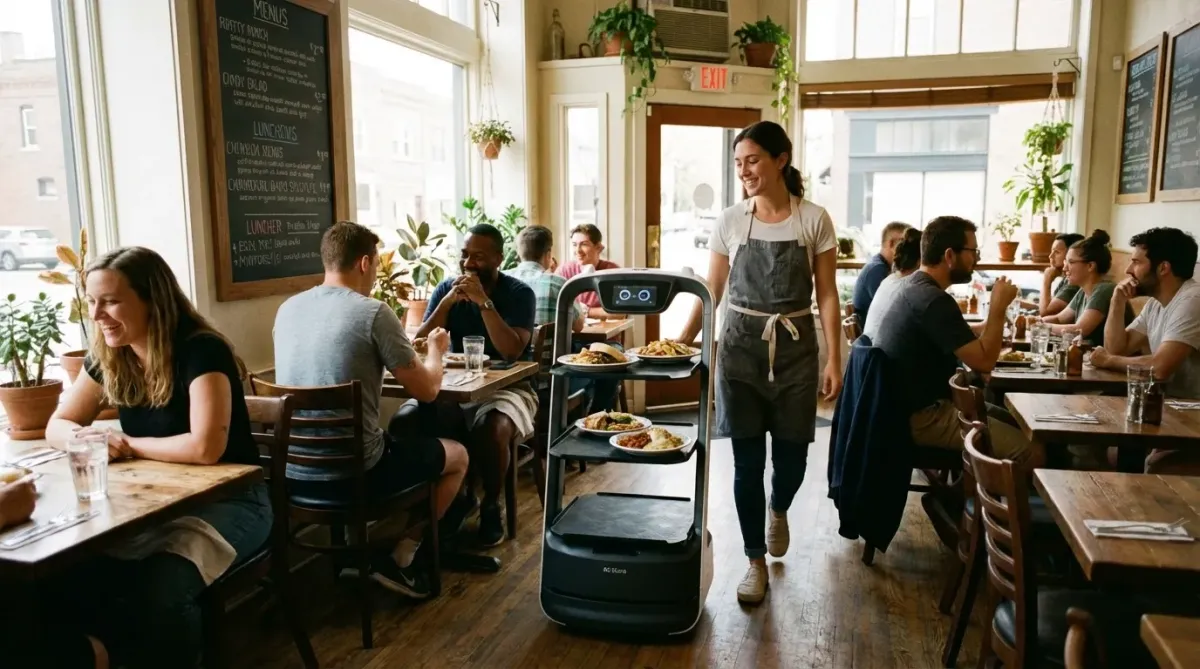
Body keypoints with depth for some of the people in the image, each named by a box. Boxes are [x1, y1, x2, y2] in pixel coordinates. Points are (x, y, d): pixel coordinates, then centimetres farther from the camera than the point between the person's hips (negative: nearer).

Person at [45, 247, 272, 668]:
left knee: (159, 591, -29)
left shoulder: (200, 350, -21)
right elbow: (57, 427, 11)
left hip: (228, 500, -6)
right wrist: (84, 437, -14)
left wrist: (127, 445, -14)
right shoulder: (108, 356, 2)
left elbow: (205, 448, -30)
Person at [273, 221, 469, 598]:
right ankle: (399, 559, 12)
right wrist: (436, 349, 12)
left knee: (402, 439, 35)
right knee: (457, 455, 17)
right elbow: (427, 391, -9)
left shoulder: (287, 309, 5)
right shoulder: (374, 313, -15)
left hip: (293, 471, 7)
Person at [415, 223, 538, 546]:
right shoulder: (446, 288, 3)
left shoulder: (519, 293, -8)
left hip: (507, 388, -3)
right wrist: (449, 301, -16)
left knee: (493, 429, -35)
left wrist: (484, 302, -25)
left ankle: (491, 506, -8)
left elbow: (512, 353, -21)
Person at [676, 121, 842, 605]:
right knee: (747, 459, 3)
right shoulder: (729, 222, 1)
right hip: (740, 345, 1)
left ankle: (778, 511, 42)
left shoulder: (814, 220, -2)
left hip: (795, 346, 0)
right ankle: (756, 561, 18)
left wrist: (833, 360, -6)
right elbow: (711, 293, 5)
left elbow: (827, 296, -1)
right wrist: (680, 344, -3)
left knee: (791, 453, 6)